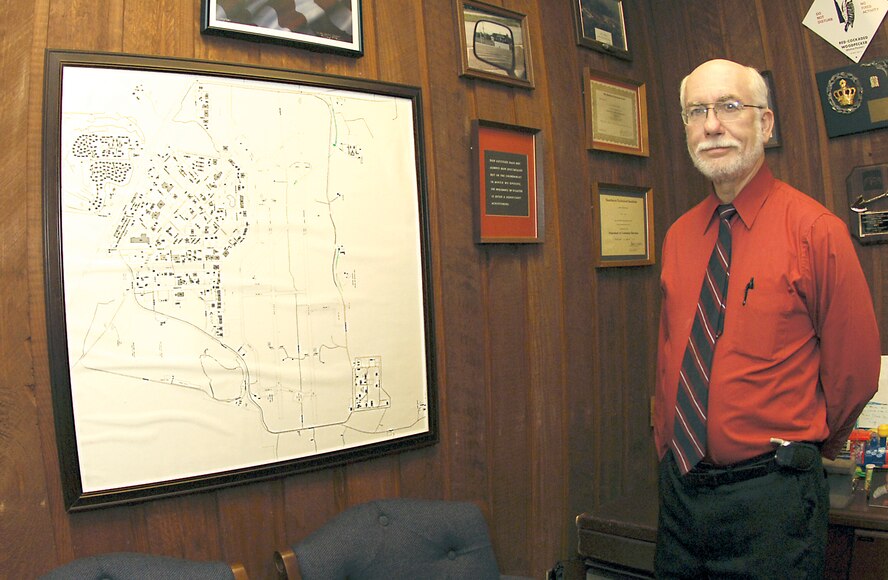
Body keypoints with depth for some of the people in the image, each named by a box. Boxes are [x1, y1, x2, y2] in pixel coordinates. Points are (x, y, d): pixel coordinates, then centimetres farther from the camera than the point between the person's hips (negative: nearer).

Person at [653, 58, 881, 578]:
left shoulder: (816, 230, -10)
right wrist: (670, 448, 9)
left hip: (769, 497, -5)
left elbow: (855, 368, -4)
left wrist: (797, 448, 7)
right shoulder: (679, 237, 5)